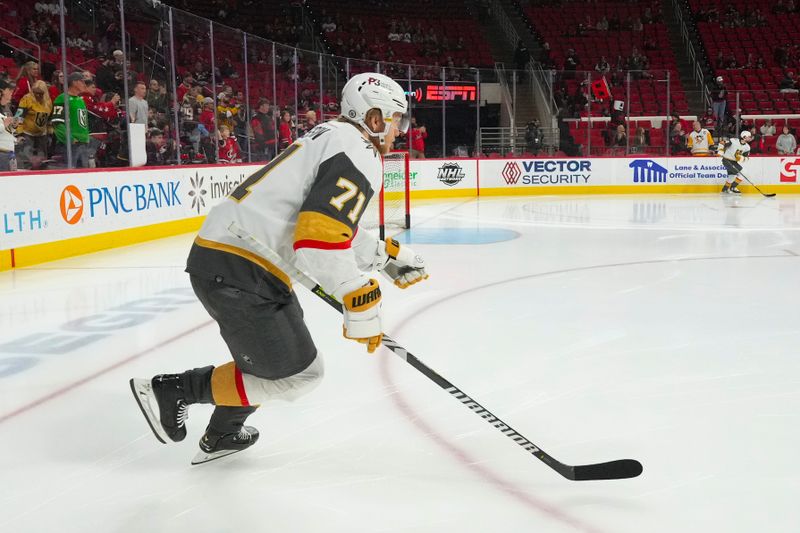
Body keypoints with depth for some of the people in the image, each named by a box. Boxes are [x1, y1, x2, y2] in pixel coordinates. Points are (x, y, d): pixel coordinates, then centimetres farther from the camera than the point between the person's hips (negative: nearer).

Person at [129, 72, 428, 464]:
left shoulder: (333, 139, 21)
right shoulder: (357, 152, -10)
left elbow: (336, 227, 30)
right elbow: (321, 234, -24)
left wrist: (387, 255, 29)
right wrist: (359, 300, -19)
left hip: (218, 255, 11)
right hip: (238, 270, -11)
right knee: (295, 375, 0)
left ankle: (221, 436, 37)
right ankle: (169, 390, 6)